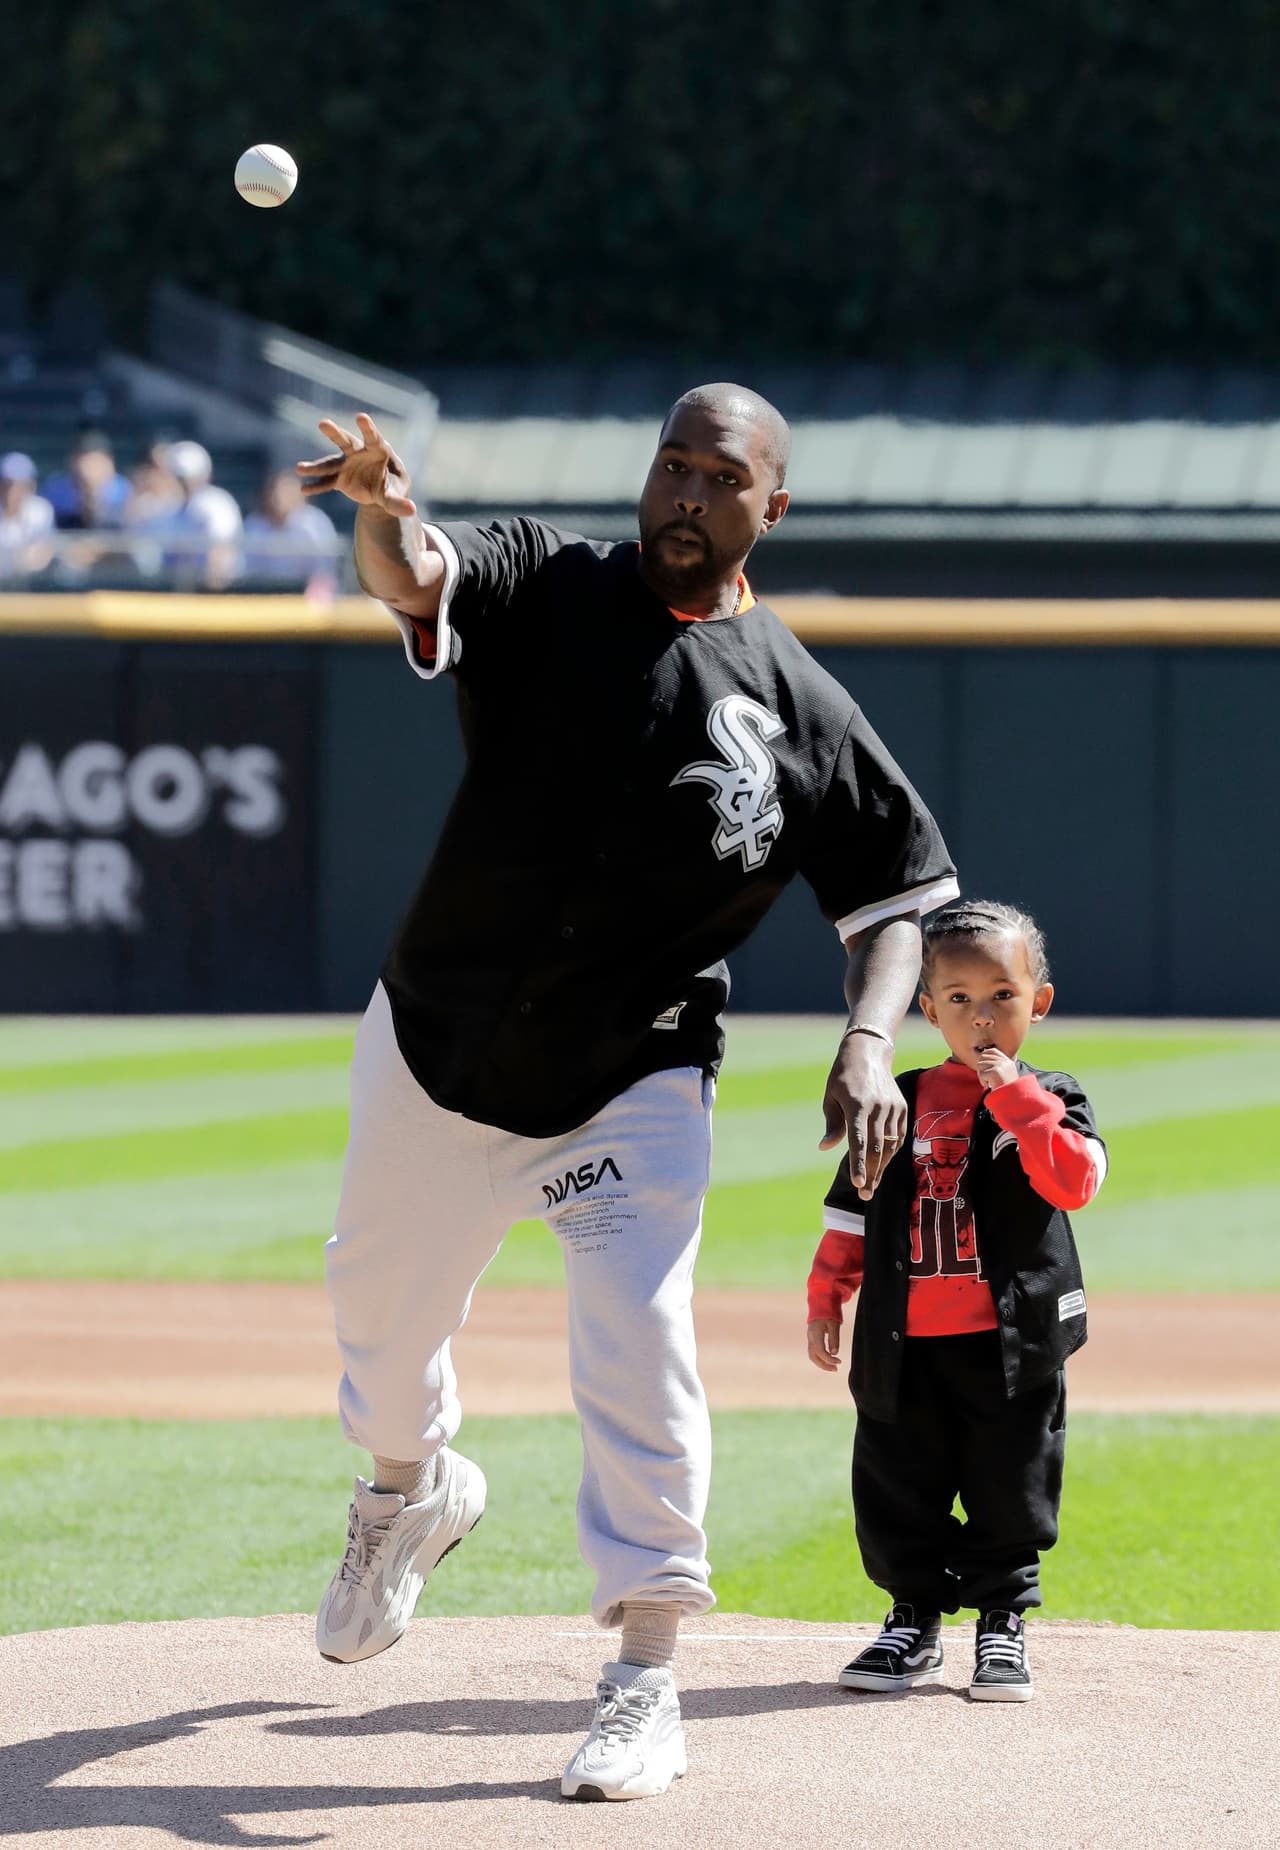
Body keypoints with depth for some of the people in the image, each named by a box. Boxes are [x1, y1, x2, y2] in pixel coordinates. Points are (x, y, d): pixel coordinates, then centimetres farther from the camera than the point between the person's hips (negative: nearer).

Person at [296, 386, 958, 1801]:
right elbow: (415, 576, -29)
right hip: (435, 1049, 2)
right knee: (381, 1313, 19)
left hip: (629, 1088, -2)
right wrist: (382, 507, -54)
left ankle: (644, 1687, -7)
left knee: (639, 1351, -17)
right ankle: (412, 1486, 53)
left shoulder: (798, 705, -6)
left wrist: (867, 1045, -17)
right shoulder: (544, 590, -7)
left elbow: (898, 889, 2)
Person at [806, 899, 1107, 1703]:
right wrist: (827, 1300, 8)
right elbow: (853, 1210, 13)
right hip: (906, 1345, 3)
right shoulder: (900, 1104, 8)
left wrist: (1014, 1093, -21)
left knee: (1009, 1489, 4)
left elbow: (1075, 1180, -19)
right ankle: (915, 1619, 19)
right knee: (898, 1487, 6)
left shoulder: (1047, 1101, 0)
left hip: (1012, 1344, -3)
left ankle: (1003, 1619, 17)